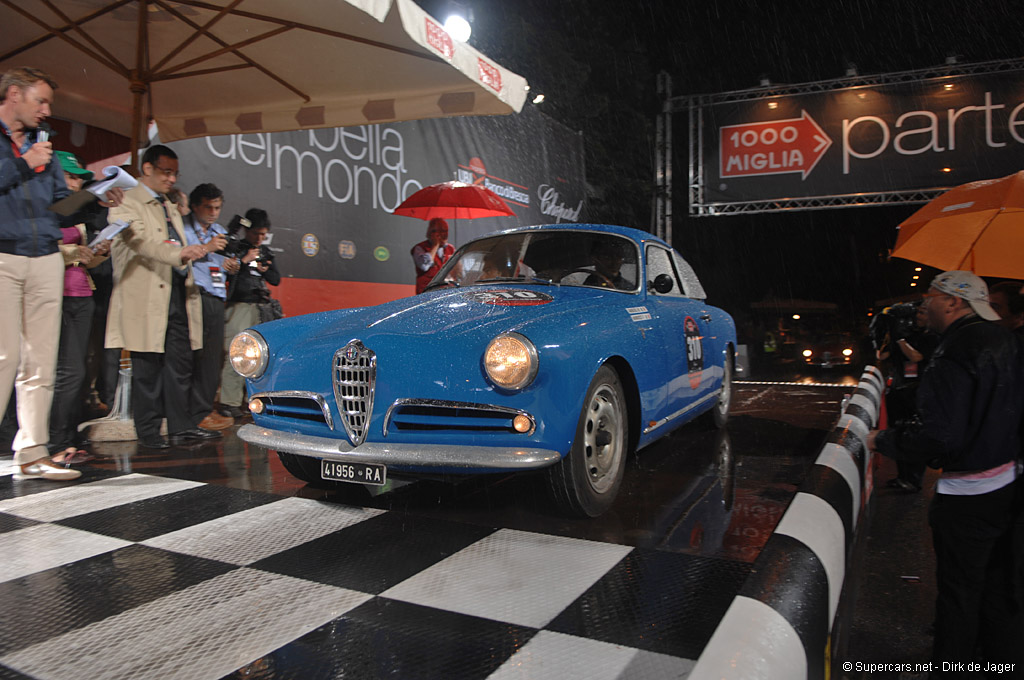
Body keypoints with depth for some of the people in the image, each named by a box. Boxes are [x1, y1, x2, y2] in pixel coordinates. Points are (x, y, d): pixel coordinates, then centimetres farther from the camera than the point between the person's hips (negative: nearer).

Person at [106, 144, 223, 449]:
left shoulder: (169, 207, 24)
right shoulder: (126, 203, -3)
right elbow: (142, 242, -19)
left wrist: (204, 248, 8)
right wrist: (179, 254, -31)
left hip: (178, 295, 7)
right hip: (146, 299, -7)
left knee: (180, 366, 5)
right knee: (147, 369, -1)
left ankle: (182, 427, 9)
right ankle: (148, 432, 7)